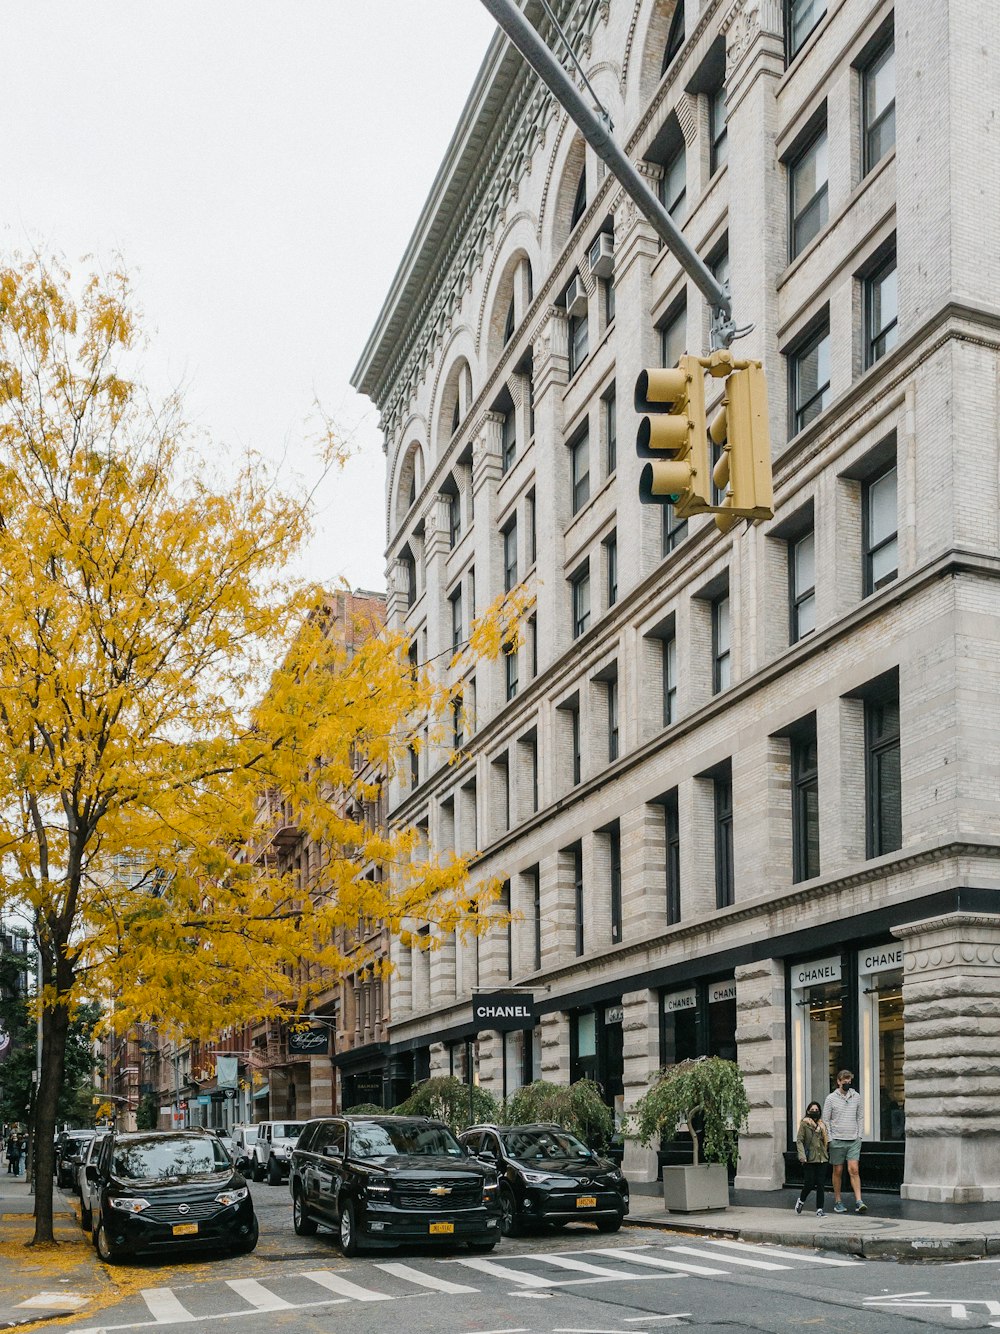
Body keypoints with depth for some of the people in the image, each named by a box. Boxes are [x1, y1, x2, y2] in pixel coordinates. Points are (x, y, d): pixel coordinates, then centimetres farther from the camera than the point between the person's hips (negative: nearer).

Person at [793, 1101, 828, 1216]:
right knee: (809, 1184, -5)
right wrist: (802, 1155, -17)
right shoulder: (804, 1124, -2)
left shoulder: (822, 1125, 14)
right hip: (809, 1159, -4)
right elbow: (799, 1141, -6)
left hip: (822, 1159, 4)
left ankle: (820, 1209, 6)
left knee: (820, 1184, 1)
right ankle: (801, 1200, 23)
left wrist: (827, 1155, 11)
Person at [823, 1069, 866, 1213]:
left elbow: (860, 1117, 15)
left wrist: (859, 1134, 5)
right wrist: (830, 1139, -6)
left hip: (854, 1140, 1)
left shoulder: (856, 1096, 7)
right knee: (838, 1171, 5)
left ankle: (859, 1202, -12)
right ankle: (837, 1201, 14)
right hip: (837, 1140, -1)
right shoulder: (831, 1098, -1)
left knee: (854, 1170, -9)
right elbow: (826, 1120, 1)